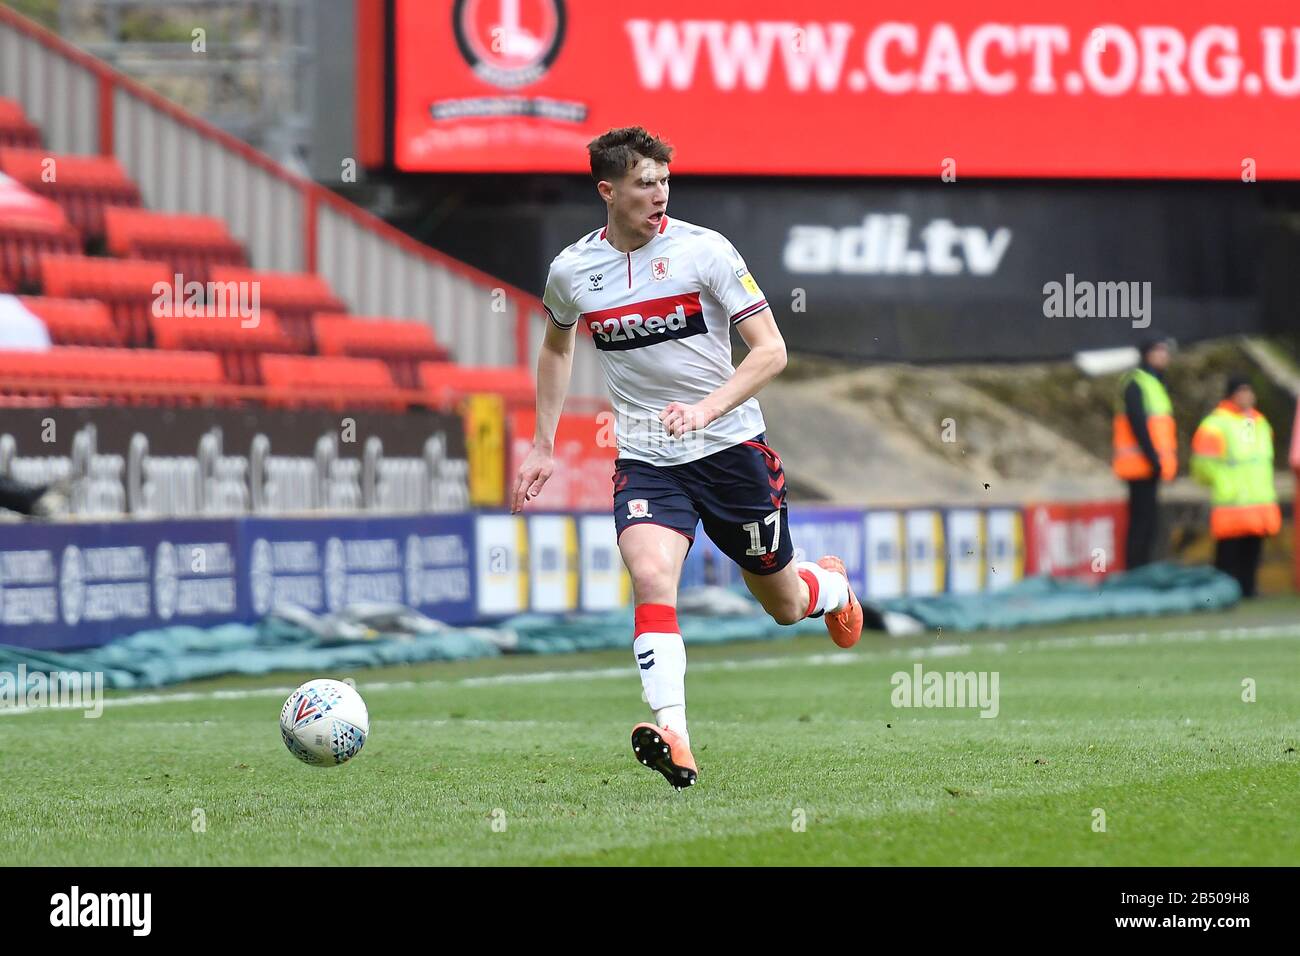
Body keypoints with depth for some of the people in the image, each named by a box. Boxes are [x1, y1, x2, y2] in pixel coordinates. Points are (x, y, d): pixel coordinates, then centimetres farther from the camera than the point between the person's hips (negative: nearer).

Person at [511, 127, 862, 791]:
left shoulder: (704, 250, -10)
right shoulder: (571, 271, -1)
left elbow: (771, 350, -11)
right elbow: (557, 346, 22)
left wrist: (707, 409, -25)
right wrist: (543, 447, 19)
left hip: (732, 448, -1)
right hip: (646, 461, 1)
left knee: (784, 604, 13)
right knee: (651, 578, -27)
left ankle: (831, 585, 52)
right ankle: (674, 743, -35)